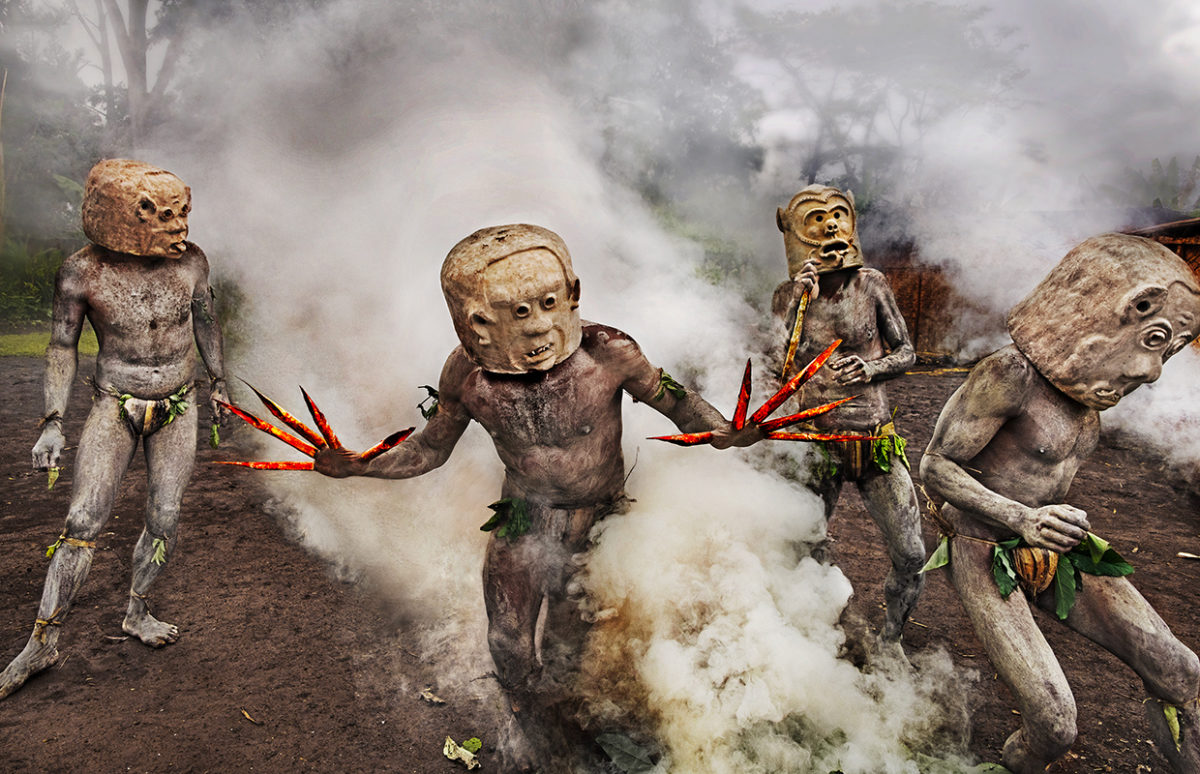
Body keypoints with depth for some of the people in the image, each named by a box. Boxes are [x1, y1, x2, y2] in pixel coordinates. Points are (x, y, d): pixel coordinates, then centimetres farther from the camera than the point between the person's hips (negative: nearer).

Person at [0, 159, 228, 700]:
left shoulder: (190, 262, -9)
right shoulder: (81, 273, -13)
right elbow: (62, 347, -3)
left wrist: (218, 381, 18)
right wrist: (53, 422, -10)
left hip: (177, 407, 2)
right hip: (115, 406, -2)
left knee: (164, 521, 4)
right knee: (82, 522, -4)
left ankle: (136, 613, 27)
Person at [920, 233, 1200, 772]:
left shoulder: (1084, 385, 0)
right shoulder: (1012, 372, -24)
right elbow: (935, 466, -21)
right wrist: (1022, 519, -32)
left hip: (1057, 552, 7)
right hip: (986, 556, -7)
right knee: (1054, 725, -12)